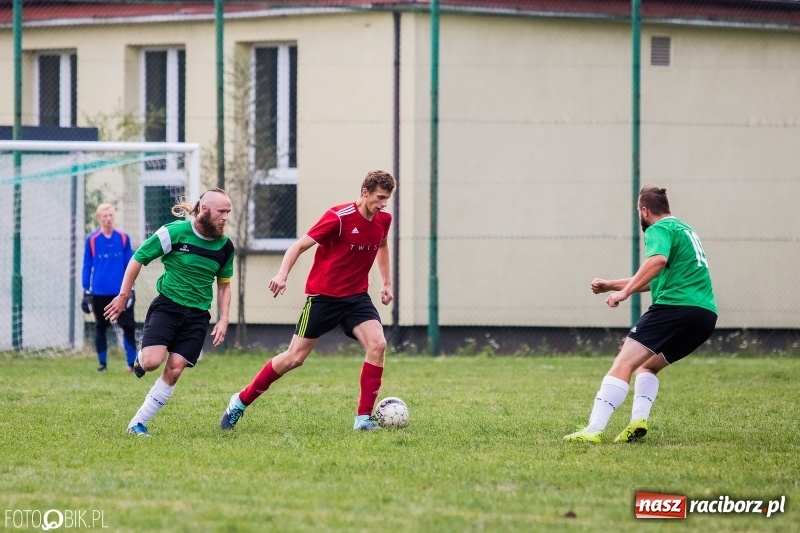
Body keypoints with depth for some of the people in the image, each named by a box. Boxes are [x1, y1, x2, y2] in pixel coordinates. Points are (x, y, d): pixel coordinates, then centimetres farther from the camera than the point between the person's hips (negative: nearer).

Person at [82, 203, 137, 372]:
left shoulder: (123, 238, 1)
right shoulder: (91, 240, -1)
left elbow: (129, 264, 6)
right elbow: (87, 267, 5)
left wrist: (131, 288, 2)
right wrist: (86, 292, 3)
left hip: (121, 292, 0)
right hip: (99, 293, 0)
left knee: (129, 326, -4)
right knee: (100, 327, 7)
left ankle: (132, 363, 2)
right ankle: (102, 363, 16)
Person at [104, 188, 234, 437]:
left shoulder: (225, 246, 1)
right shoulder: (174, 232, -12)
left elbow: (224, 284, 16)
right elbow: (138, 260, -2)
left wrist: (223, 320, 6)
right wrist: (123, 296, 0)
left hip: (197, 316, 3)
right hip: (166, 305, -3)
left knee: (174, 370, -8)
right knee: (152, 362, -21)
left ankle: (138, 423, 3)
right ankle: (140, 358, 18)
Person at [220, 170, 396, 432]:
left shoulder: (383, 219, 0)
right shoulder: (339, 217, -20)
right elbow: (300, 245, -17)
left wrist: (386, 282, 24)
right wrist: (282, 274, -30)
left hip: (356, 297, 5)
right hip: (323, 296, -5)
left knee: (377, 344, -19)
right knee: (295, 357, -1)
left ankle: (364, 417, -13)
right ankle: (241, 401, 17)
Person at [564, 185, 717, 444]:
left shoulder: (659, 229, 0)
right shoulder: (685, 229, 29)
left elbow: (658, 260, -24)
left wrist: (624, 292, -22)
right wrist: (610, 285, 39)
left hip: (675, 306, -9)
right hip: (706, 314, 9)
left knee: (623, 365, -12)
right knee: (647, 366, 24)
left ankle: (593, 430, -23)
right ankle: (639, 420, 1)